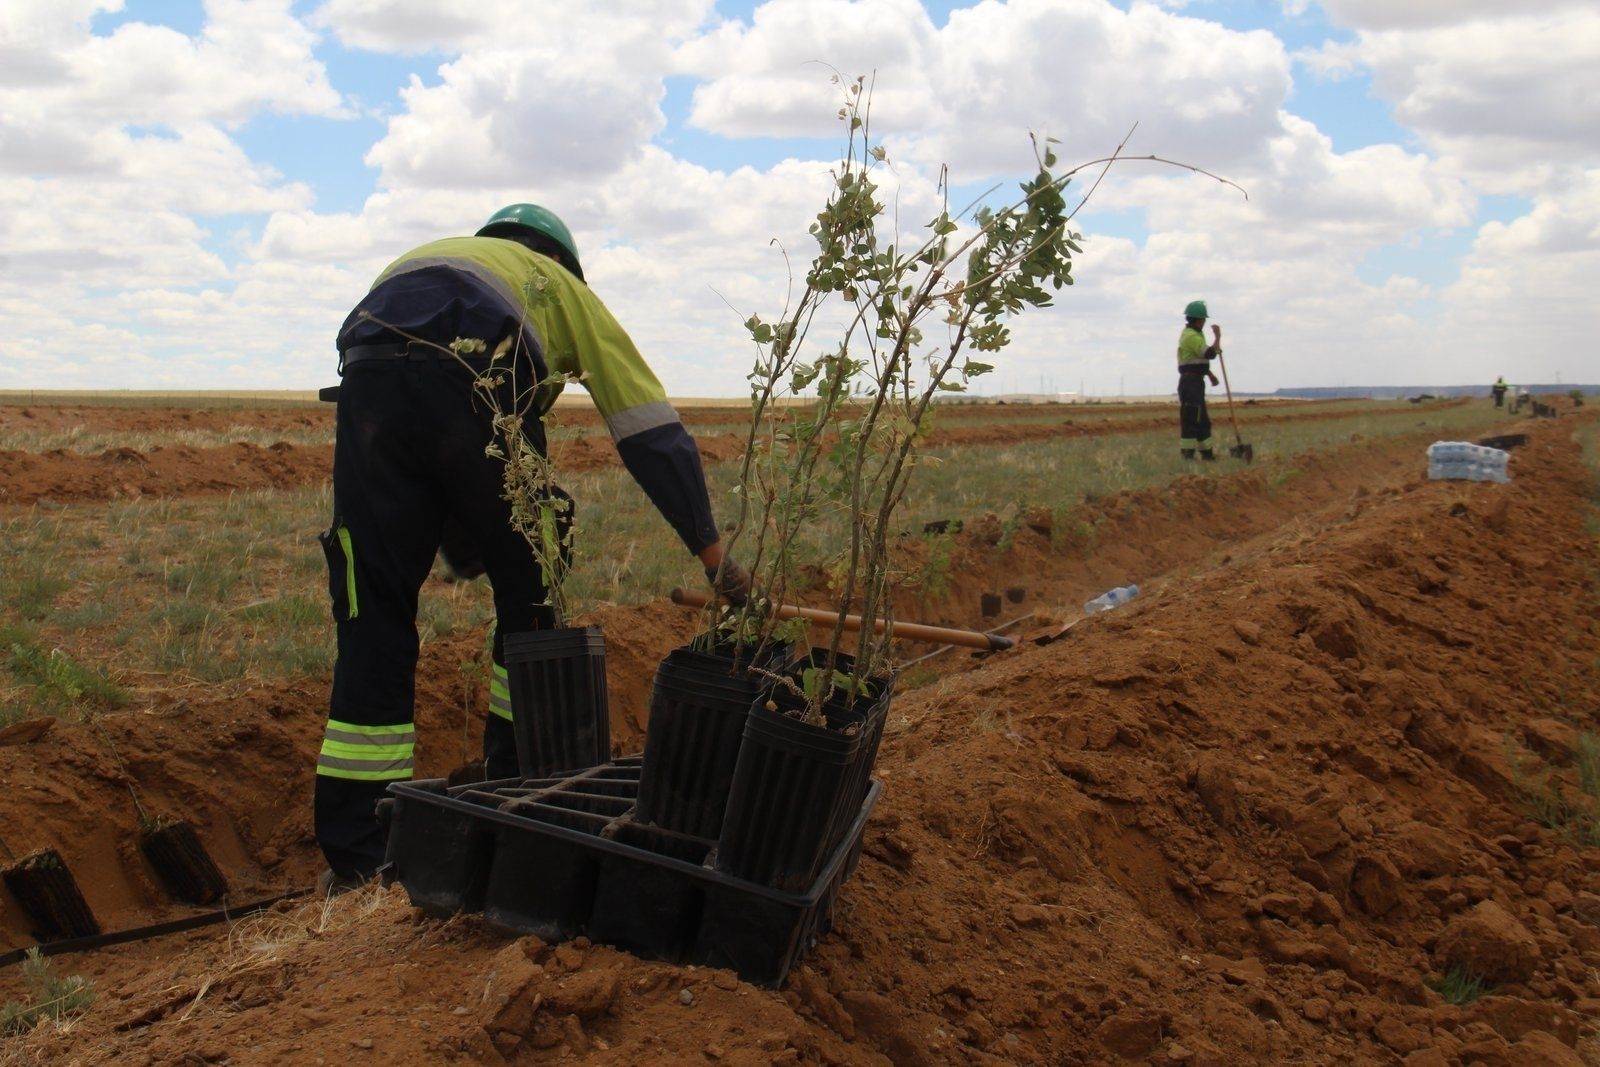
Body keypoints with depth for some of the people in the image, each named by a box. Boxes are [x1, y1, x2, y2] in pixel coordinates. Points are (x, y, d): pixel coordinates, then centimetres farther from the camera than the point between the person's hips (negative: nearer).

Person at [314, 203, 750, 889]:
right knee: (530, 598, 17)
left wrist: (463, 552, 41)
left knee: (373, 618, 8)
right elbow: (652, 430, 24)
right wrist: (712, 551, 27)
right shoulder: (559, 284, 33)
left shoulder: (414, 262, 44)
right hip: (479, 384, -3)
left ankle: (353, 856, 9)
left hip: (367, 381, 3)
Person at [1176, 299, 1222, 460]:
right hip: (1191, 381, -11)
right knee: (1190, 418, -10)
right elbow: (1210, 354, -24)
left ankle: (1206, 452, 20)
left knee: (1201, 418, 14)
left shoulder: (1193, 334, 19)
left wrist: (1210, 374, 20)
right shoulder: (1191, 336, -16)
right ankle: (1187, 453, -10)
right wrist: (1218, 336, -12)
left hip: (1195, 382, 11)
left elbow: (1201, 358, 27)